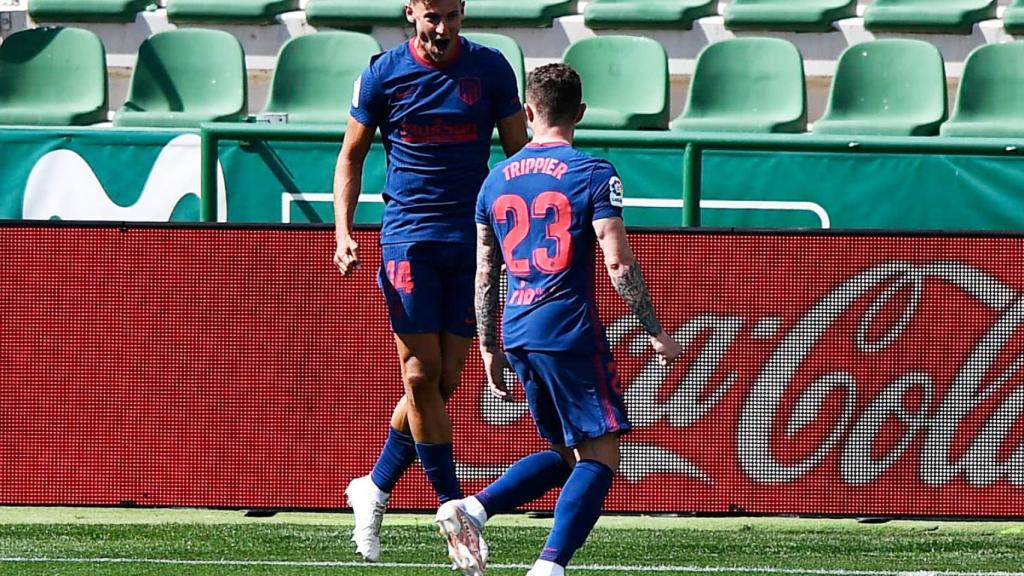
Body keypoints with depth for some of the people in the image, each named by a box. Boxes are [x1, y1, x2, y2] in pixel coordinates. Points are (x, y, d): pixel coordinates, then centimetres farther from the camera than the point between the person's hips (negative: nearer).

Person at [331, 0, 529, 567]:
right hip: (408, 237, -1)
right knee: (421, 377, -9)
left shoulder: (491, 69, 1)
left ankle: (374, 490, 18)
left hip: (473, 238, 1)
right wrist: (343, 231, -5)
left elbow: (519, 152, 9)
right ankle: (454, 509, -1)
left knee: (442, 381, 1)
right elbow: (351, 155, 8)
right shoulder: (383, 74, -1)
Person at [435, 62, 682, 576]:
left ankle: (473, 509, 0)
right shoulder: (593, 174, -5)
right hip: (571, 332, -6)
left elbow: (485, 274, 15)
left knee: (565, 455, 18)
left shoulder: (497, 180, 11)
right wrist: (657, 333, -1)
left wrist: (489, 348, 23)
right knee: (599, 457, -2)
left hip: (518, 335, 6)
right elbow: (619, 265, -11)